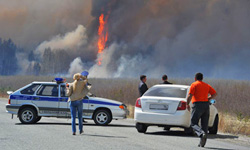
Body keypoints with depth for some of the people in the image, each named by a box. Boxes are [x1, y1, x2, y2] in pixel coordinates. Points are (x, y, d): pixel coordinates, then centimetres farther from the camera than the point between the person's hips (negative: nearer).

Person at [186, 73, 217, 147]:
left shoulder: (194, 84, -1)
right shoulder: (206, 85, 15)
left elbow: (190, 95, -12)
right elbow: (214, 93, 11)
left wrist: (187, 104, -2)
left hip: (197, 105, -5)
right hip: (206, 105, 5)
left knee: (194, 124, -2)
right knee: (204, 124, 8)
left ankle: (202, 134, -30)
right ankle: (202, 143, 7)